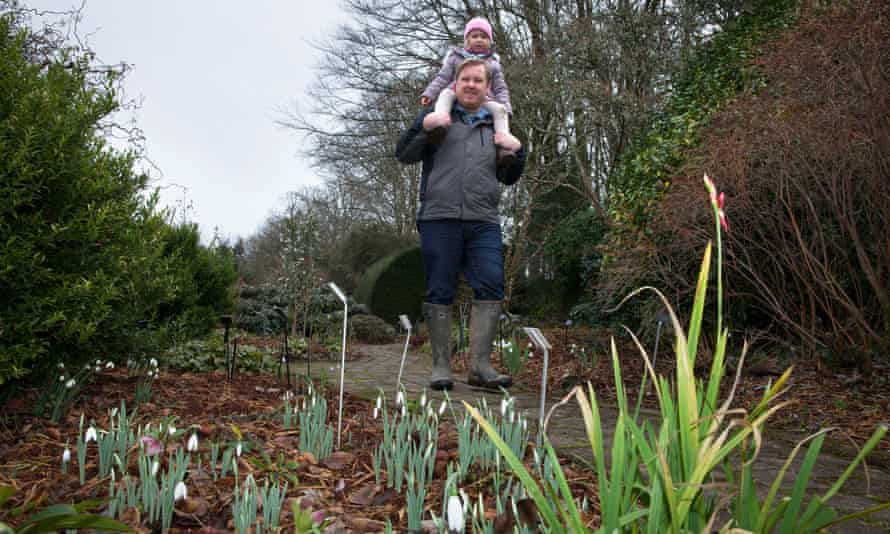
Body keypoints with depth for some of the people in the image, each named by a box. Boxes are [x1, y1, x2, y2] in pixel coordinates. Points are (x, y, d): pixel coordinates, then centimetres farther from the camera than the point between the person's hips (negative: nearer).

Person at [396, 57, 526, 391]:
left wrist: (517, 151, 9)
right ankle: (441, 366, 5)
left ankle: (480, 365, -6)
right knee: (440, 293, -2)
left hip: (484, 223, 3)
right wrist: (424, 129, -6)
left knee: (491, 288, -10)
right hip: (439, 218, -2)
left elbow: (509, 178, 28)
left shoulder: (495, 127, 24)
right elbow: (403, 154, 9)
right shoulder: (437, 116, 15)